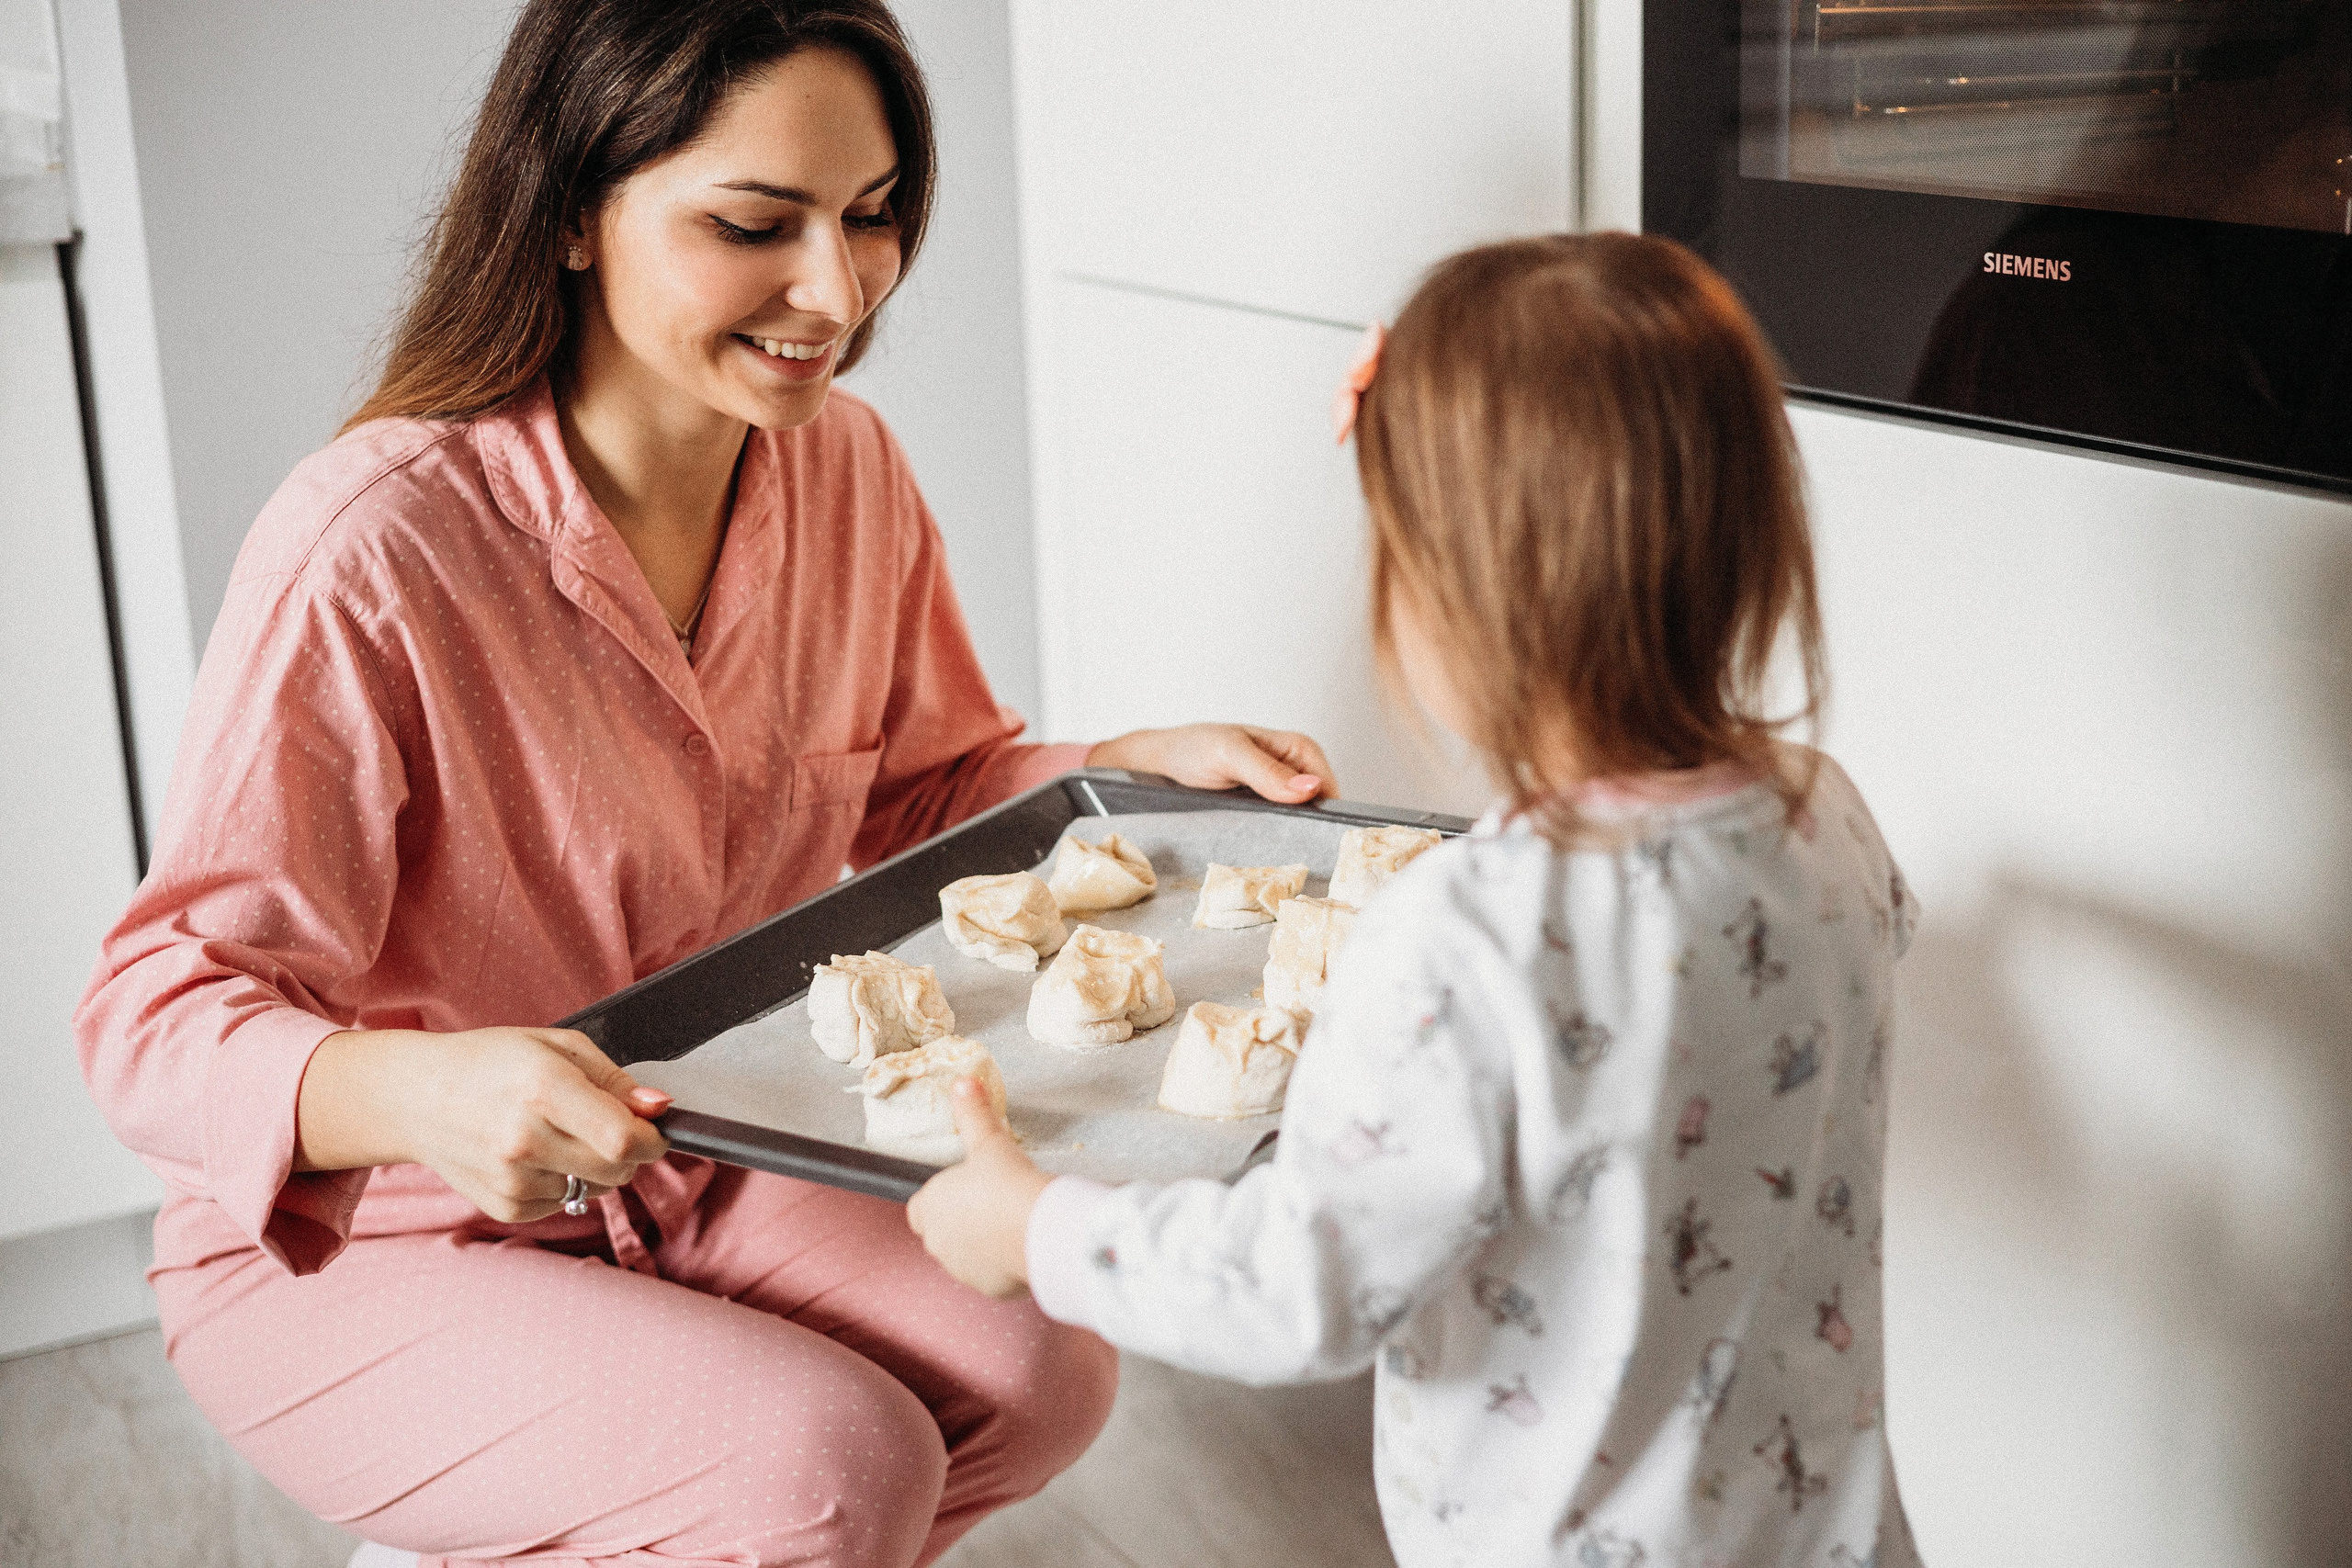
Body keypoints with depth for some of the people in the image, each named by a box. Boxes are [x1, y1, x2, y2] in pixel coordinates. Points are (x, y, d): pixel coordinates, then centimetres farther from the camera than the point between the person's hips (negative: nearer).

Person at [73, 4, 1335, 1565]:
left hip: (694, 1172, 7)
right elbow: (158, 1011, -26)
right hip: (356, 1252, -6)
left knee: (1042, 1375, -14)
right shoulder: (374, 547, -28)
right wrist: (415, 1092, -47)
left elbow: (924, 787, 10)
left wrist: (1140, 765, -9)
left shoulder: (847, 467, -7)